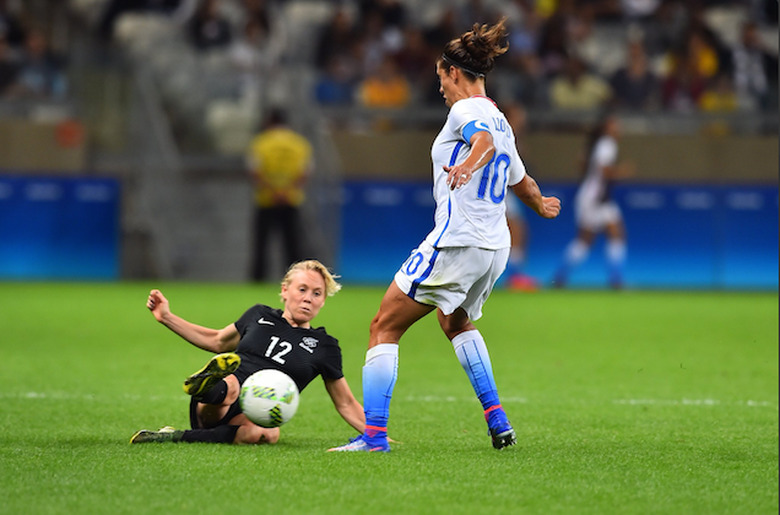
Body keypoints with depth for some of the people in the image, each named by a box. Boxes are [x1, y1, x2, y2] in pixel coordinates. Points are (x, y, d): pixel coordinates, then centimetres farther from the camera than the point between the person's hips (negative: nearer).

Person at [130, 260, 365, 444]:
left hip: (253, 418, -1)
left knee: (268, 434, -40)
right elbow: (217, 341, 33)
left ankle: (177, 438, -39)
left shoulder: (324, 347, 12)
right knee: (229, 386, -37)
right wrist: (167, 318, 28)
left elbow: (346, 404, 18)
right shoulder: (259, 316, 18)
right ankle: (205, 385, -72)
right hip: (209, 409, 1)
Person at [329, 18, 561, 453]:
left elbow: (483, 140, -30)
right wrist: (541, 205, 53)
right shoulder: (500, 120, 19)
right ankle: (499, 423, 28)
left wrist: (467, 165, -51)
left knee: (385, 327, -5)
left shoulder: (466, 110, -7)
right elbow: (521, 181, 33)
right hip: (496, 247, 9)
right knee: (456, 321, 34)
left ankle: (374, 435, -15)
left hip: (456, 243, -9)